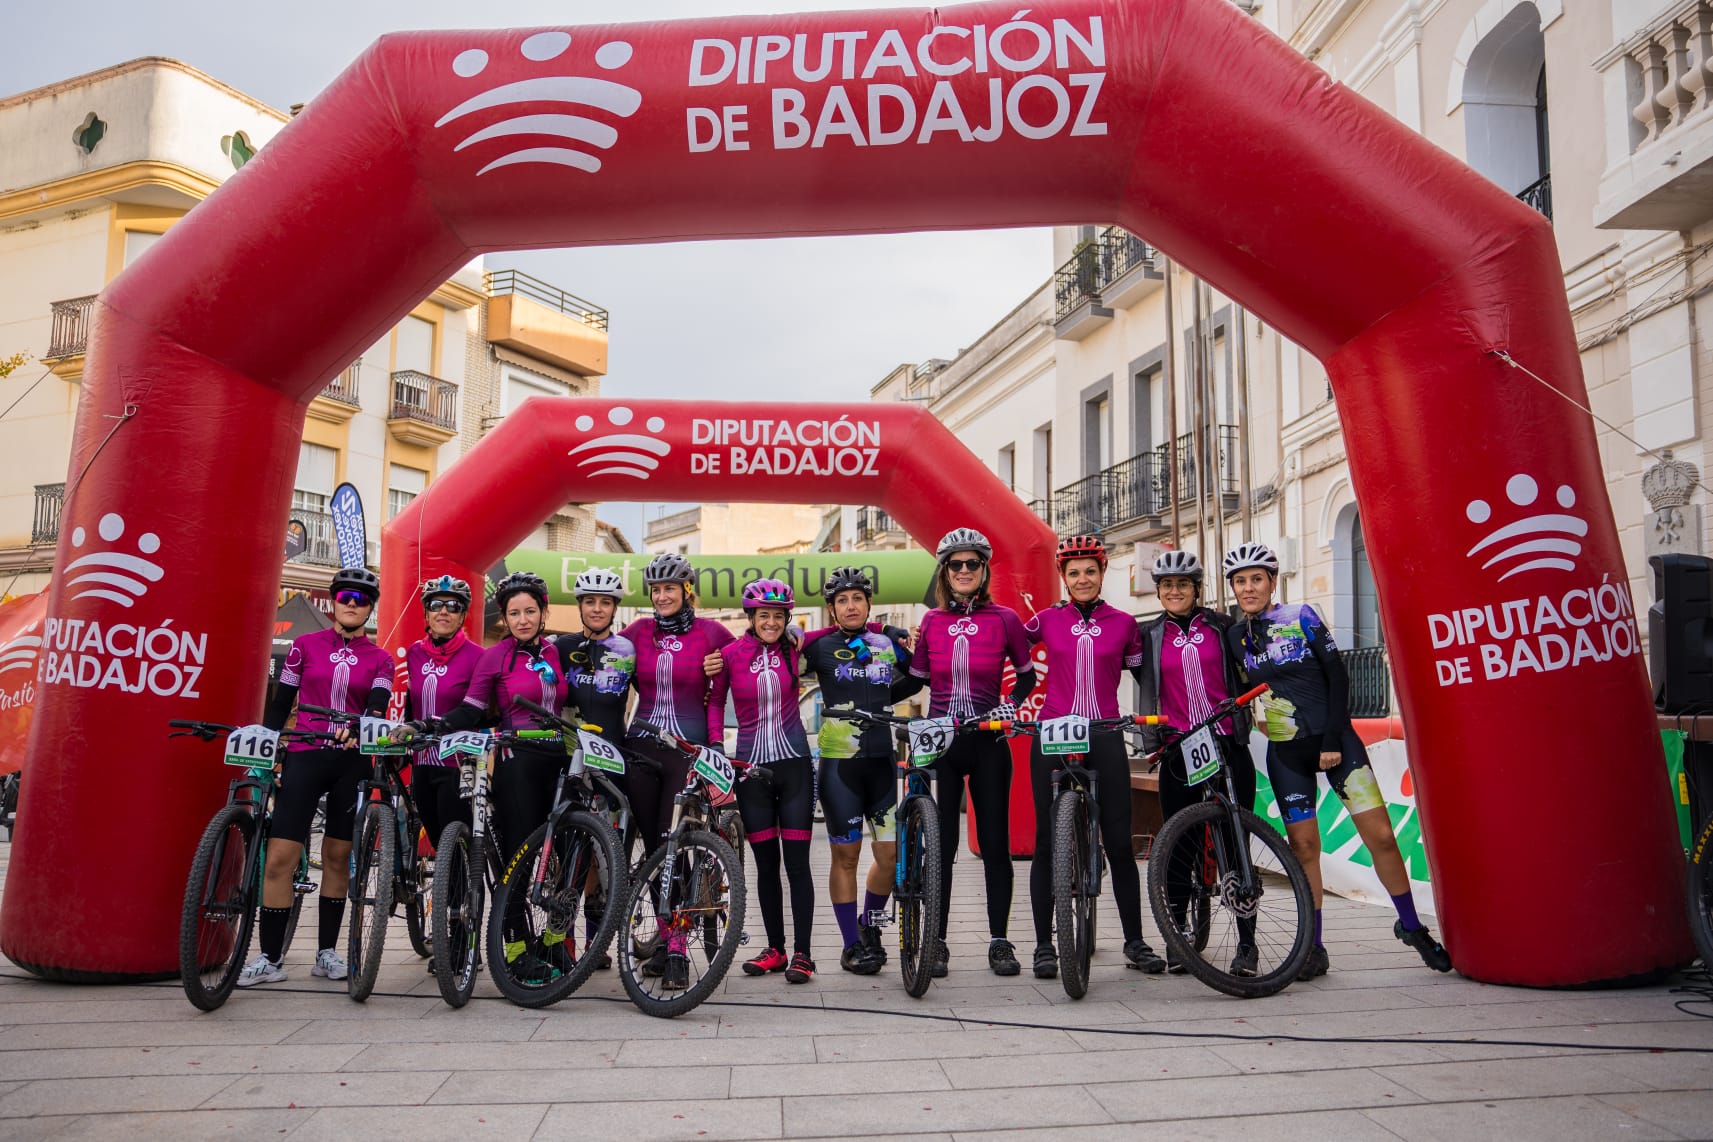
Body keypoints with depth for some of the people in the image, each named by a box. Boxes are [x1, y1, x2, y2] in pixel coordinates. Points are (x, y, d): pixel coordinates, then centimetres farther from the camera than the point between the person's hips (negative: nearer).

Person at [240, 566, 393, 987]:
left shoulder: (379, 660, 7)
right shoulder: (305, 645, 7)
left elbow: (377, 707, -9)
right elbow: (280, 704, 9)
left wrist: (358, 730, -30)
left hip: (351, 763, 1)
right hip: (303, 757, -1)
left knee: (337, 857, 7)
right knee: (279, 857, -9)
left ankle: (327, 951, 18)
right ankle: (270, 957, -1)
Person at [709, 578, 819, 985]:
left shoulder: (793, 649, 0)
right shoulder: (731, 653, -2)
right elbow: (715, 702, 8)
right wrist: (716, 746, -2)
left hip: (793, 763, 0)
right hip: (751, 767, 0)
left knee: (797, 862, -3)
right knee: (766, 863, 7)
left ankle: (802, 953, 3)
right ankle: (775, 949, 18)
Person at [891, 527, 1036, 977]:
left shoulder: (1004, 619, -2)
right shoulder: (931, 622, 4)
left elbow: (1027, 674, 8)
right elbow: (915, 680, 13)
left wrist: (1011, 703, -9)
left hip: (988, 741, -1)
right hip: (940, 741, 1)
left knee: (995, 842, 4)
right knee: (940, 843, 3)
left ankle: (999, 941, 15)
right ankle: (937, 942, 11)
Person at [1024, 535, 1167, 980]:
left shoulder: (1123, 623, 7)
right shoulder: (1047, 619, 6)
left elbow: (1143, 675, 14)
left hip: (1104, 738, 0)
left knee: (1119, 843, 1)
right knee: (1047, 843, 1)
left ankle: (1135, 942, 15)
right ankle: (1044, 945, 10)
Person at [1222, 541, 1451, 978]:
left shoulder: (1302, 617, -3)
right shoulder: (1233, 637, 4)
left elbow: (1336, 675, -4)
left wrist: (1333, 739, -9)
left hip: (1333, 740, -2)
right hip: (1286, 752, 2)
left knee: (1380, 834, -4)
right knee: (1303, 844, -1)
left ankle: (1412, 927, 14)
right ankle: (1314, 946, 9)